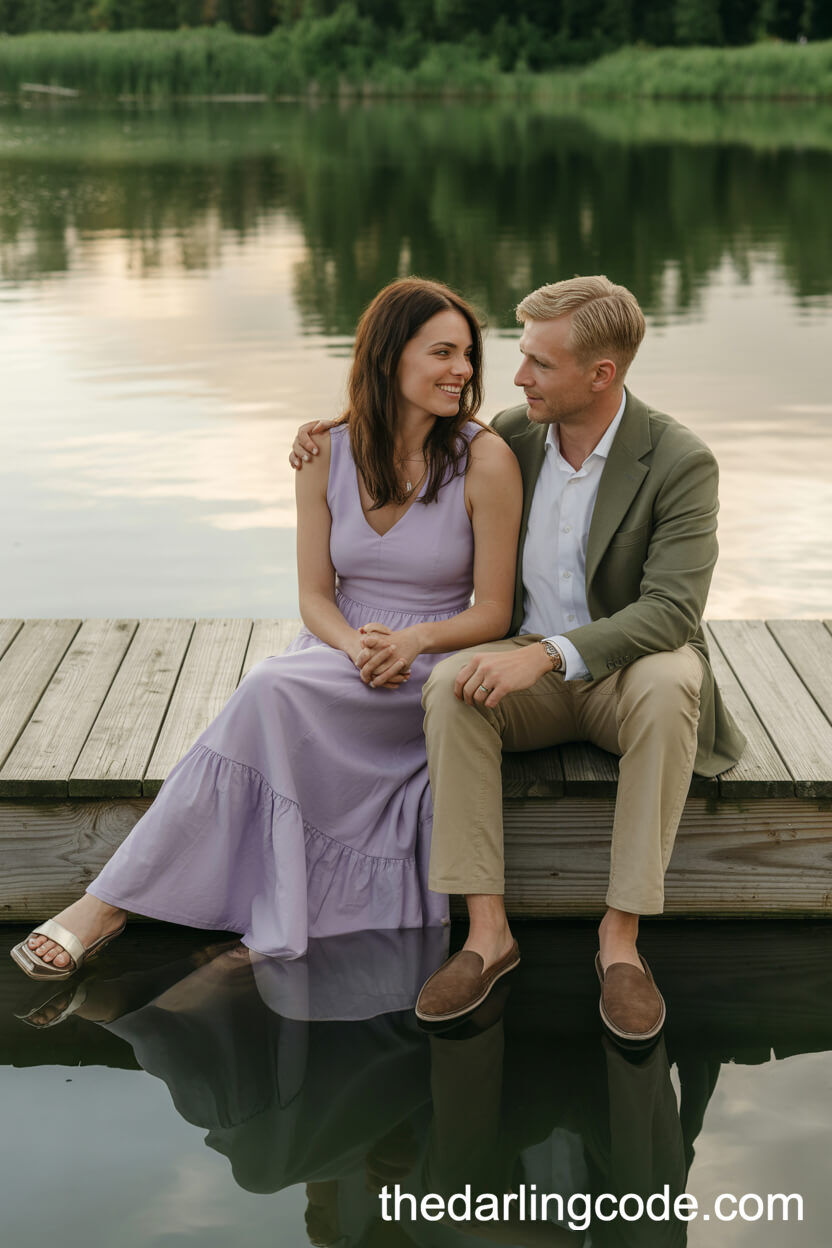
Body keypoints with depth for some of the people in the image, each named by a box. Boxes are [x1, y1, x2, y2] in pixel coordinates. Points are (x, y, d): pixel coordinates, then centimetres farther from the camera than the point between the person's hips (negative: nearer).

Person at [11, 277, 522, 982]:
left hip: (434, 669, -3)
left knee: (274, 690, -31)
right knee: (274, 699, -32)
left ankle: (116, 899, -25)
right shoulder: (329, 454, 2)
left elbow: (492, 611, -5)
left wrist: (411, 641, -23)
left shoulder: (485, 460, -7)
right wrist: (356, 646, -18)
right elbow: (315, 595, 4)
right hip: (335, 657, 3)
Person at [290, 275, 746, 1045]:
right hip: (532, 672, 4)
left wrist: (547, 653, -38)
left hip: (630, 672, -3)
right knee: (450, 684, -29)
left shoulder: (679, 462, -16)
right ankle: (487, 933, -27)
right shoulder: (514, 435, -2)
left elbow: (672, 611, -25)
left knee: (669, 684, -38)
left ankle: (621, 937, -29)